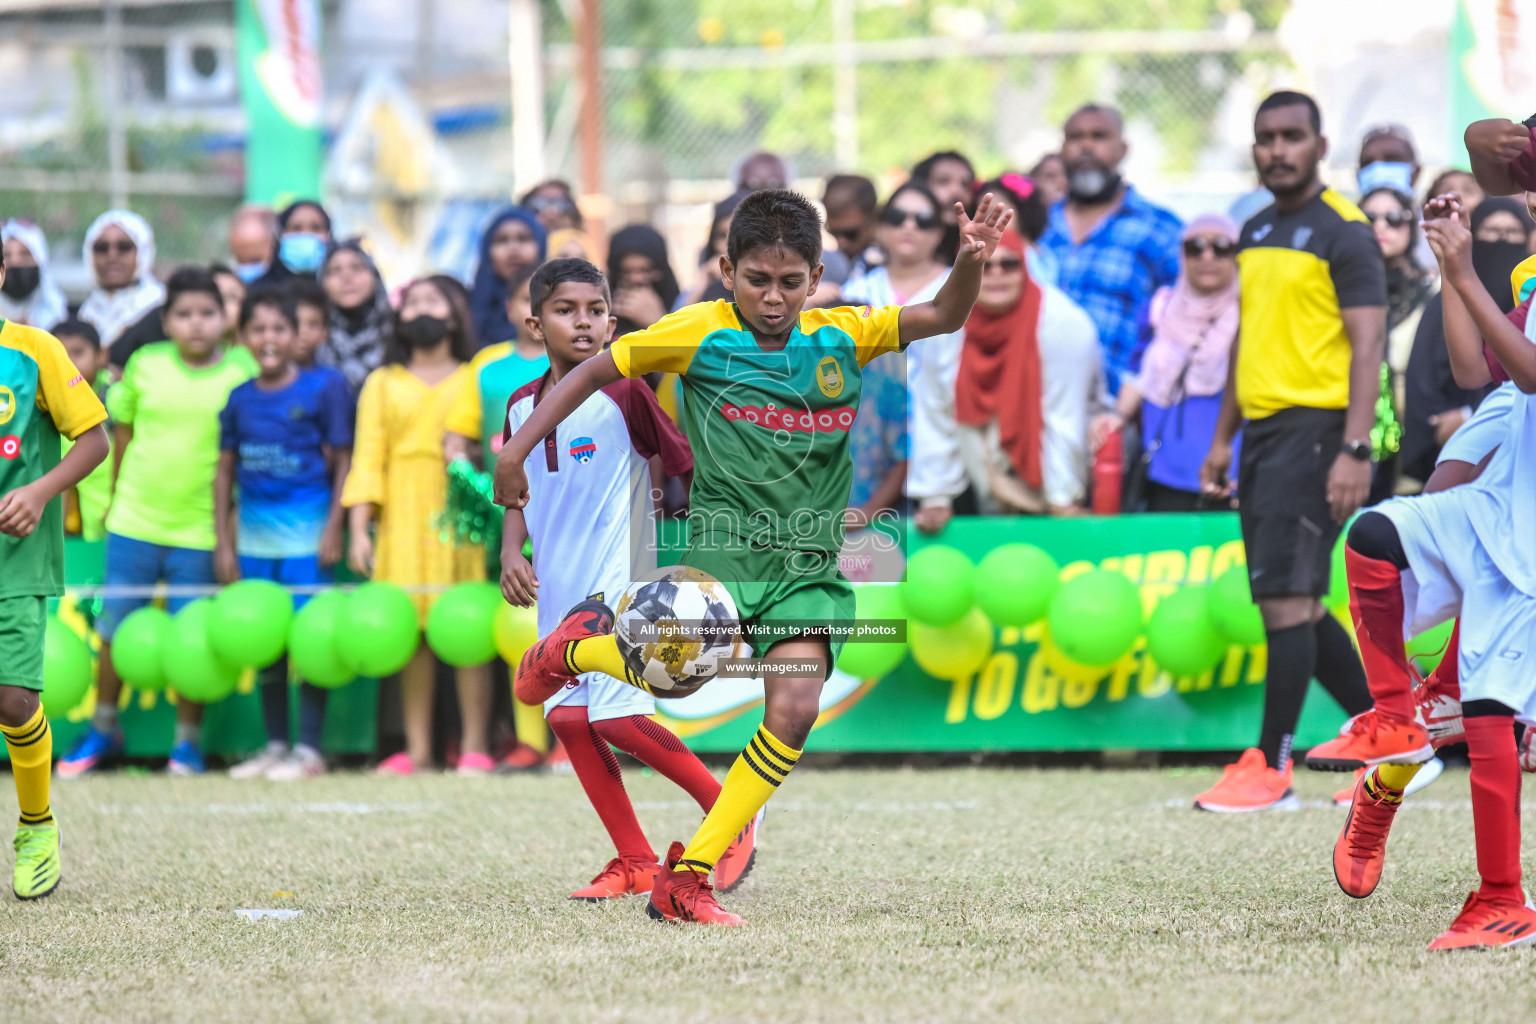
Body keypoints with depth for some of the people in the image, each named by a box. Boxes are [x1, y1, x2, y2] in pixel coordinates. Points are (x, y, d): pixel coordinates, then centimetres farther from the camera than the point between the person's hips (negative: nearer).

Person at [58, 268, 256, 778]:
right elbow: (122, 434, 11)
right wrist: (115, 499, 14)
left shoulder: (242, 375, -6)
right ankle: (103, 728, 26)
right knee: (115, 629, 9)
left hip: (200, 530, -2)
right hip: (134, 521, 2)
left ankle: (188, 740, 18)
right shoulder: (145, 365, 0)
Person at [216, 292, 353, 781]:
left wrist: (334, 529, -7)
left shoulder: (323, 387, -2)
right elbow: (226, 470, 13)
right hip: (254, 538, 4)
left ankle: (309, 749, 1)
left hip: (306, 535, -4)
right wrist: (223, 543, 9)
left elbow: (342, 462, -1)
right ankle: (274, 745, 17)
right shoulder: (240, 399, 8)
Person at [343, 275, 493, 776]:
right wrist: (359, 528, 0)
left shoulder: (476, 378, 12)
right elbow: (368, 457, 10)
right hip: (402, 519, 2)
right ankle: (416, 748, 3)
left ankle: (474, 747, -5)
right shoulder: (383, 383, 17)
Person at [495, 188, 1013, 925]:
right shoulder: (700, 333, -1)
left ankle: (687, 876, -4)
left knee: (794, 712, -14)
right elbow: (597, 371, 5)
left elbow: (943, 318, 6)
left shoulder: (840, 337, 7)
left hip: (809, 566, 3)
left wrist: (970, 263, -15)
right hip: (726, 540, -3)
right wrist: (517, 447, -2)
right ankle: (578, 646, 8)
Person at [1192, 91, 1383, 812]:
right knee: (1297, 604, 10)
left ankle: (1271, 769, -8)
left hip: (1314, 428, -9)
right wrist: (1223, 437, 20)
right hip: (1263, 429, 9)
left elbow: (1367, 346, -13)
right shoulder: (1255, 232, 16)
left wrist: (1355, 450, -21)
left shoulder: (1343, 231, -8)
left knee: (1285, 597, -12)